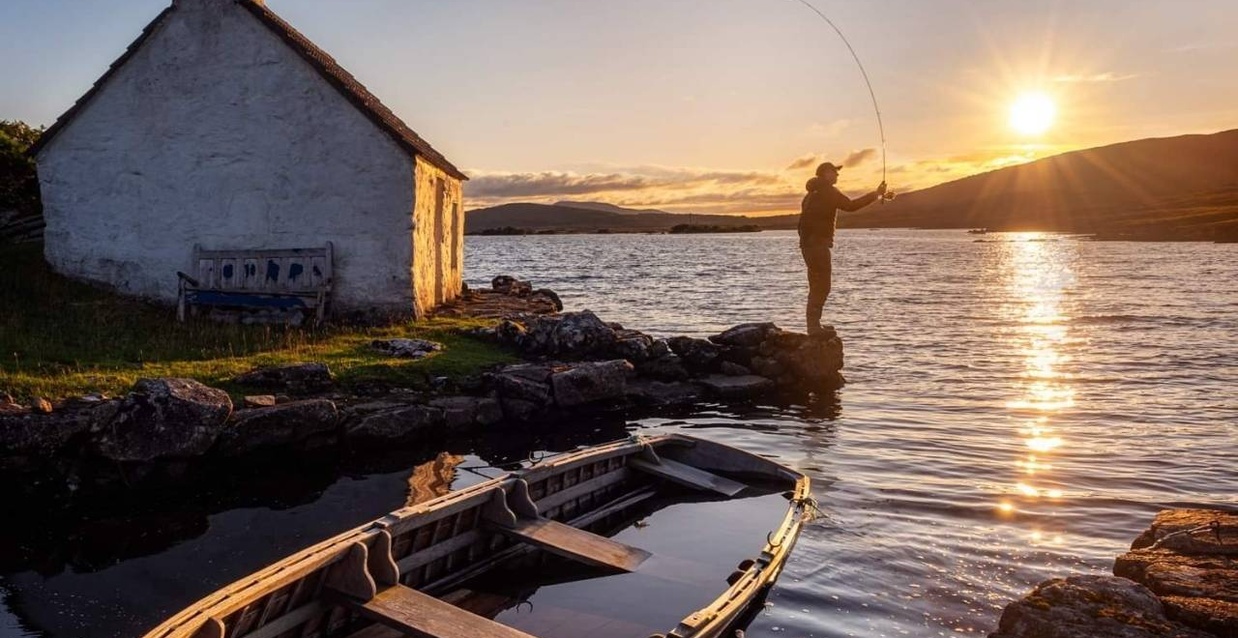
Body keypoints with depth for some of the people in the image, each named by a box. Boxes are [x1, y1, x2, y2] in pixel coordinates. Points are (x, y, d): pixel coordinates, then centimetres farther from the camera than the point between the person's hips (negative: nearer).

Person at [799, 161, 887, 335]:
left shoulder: (814, 193, 21)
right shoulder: (827, 191, -10)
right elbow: (850, 205, -18)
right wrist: (875, 195, -13)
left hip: (809, 244, 10)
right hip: (817, 244, -10)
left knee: (818, 286, 14)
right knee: (821, 287, -9)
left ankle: (813, 326, 16)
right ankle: (814, 326, -10)